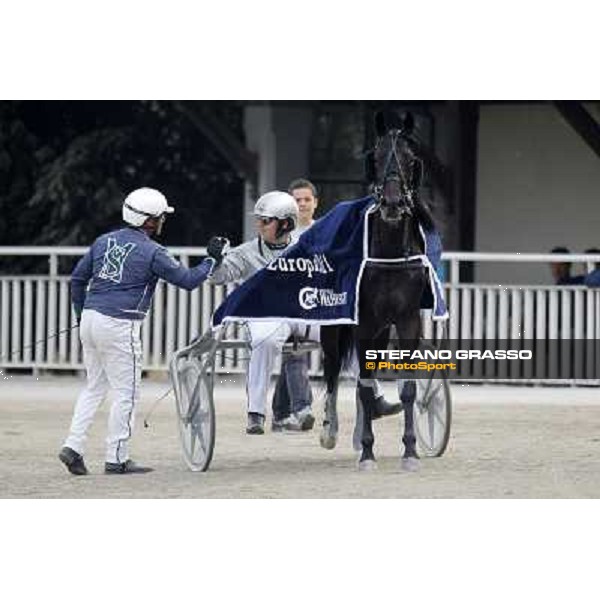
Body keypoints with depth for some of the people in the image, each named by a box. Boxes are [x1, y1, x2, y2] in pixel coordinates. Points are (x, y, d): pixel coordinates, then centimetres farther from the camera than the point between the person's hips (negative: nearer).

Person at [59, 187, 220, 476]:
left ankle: (73, 445, 8)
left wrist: (81, 314, 24)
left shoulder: (104, 241, 12)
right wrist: (211, 261, 10)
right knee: (126, 391, 2)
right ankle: (117, 458, 4)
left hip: (90, 320, 7)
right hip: (119, 326, -7)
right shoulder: (152, 252, -8)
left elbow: (78, 278, 16)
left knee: (95, 386, 17)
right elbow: (187, 280, -5)